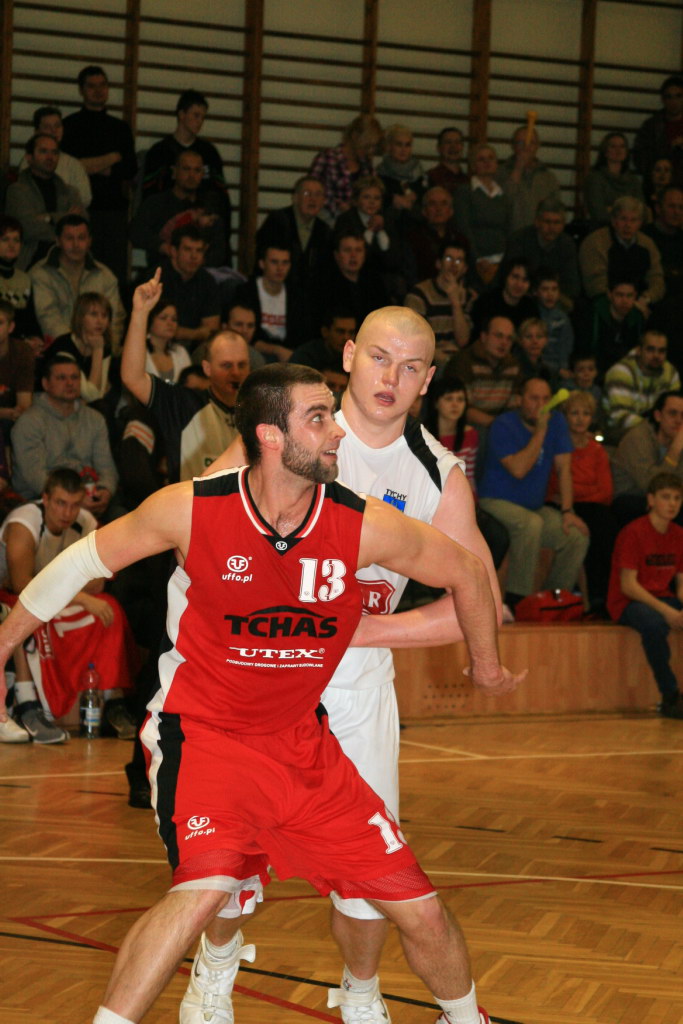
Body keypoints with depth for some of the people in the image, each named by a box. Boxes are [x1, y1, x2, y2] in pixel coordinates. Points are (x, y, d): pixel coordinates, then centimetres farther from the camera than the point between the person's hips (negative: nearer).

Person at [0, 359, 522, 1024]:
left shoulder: (365, 527, -14)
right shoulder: (191, 509, -18)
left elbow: (467, 571, 4)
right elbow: (84, 560, -1)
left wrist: (486, 665, 19)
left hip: (302, 740, 4)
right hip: (202, 733, -3)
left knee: (419, 908, 5)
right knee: (207, 886, -32)